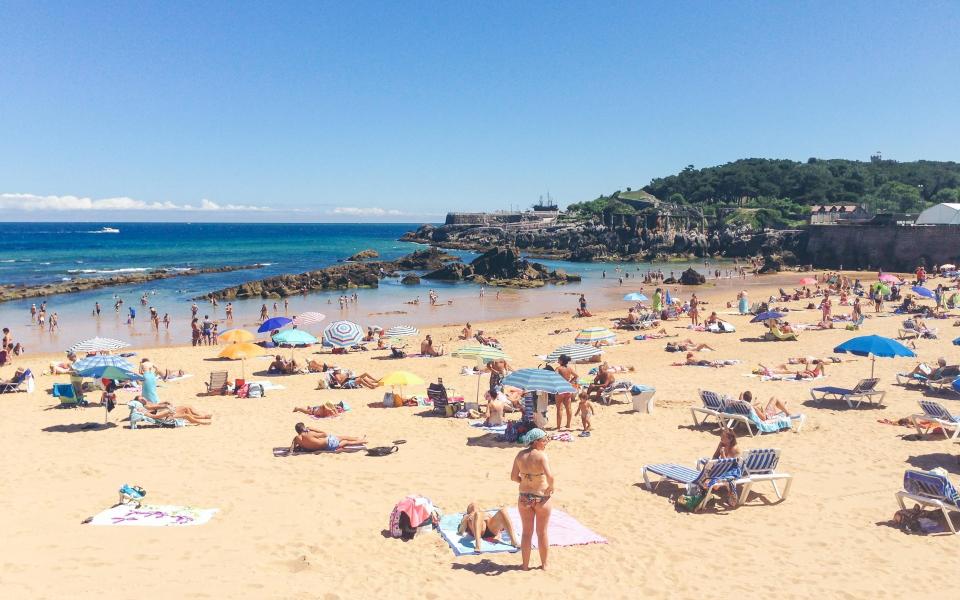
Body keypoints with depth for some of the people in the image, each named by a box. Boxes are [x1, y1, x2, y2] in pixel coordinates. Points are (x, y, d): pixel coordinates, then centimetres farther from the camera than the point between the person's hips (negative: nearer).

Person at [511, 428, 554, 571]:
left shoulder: (520, 455, -3)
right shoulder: (541, 455, -18)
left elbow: (513, 477, 1)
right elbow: (550, 476, -30)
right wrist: (551, 487, -11)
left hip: (524, 497, 4)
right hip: (542, 498, -3)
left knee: (526, 532, 16)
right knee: (542, 532, 14)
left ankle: (525, 565, 23)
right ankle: (544, 564, 27)